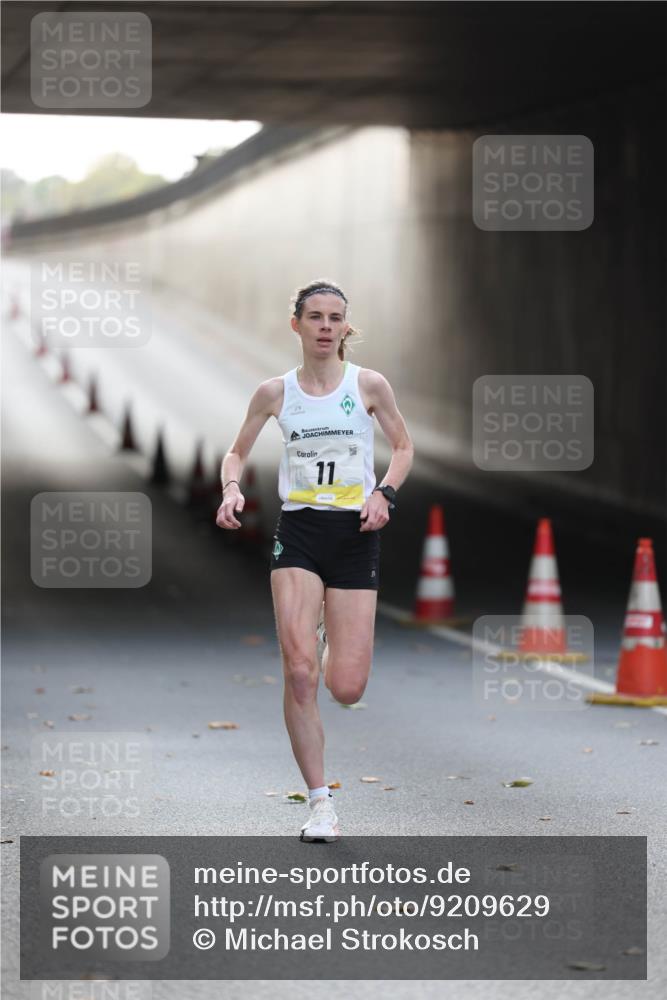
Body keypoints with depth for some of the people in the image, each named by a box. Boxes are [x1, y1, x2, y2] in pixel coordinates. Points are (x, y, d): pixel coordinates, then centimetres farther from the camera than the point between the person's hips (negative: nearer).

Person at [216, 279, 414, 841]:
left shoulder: (369, 385, 1)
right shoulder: (275, 392, 4)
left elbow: (404, 447, 11)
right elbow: (237, 452, 15)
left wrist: (384, 493, -7)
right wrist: (232, 488, -6)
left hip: (355, 535, 0)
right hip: (298, 531, 0)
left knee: (347, 690, -3)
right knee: (299, 672, -15)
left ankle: (336, 646, 37)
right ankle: (321, 802, -4)